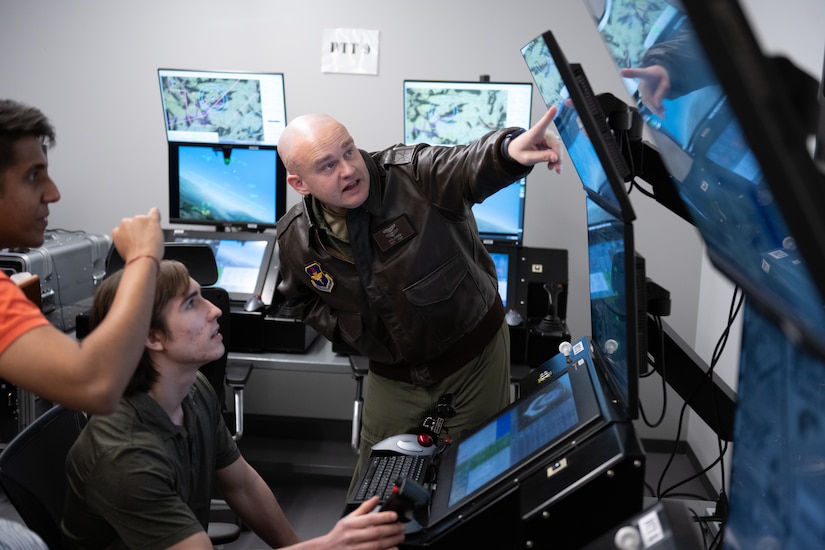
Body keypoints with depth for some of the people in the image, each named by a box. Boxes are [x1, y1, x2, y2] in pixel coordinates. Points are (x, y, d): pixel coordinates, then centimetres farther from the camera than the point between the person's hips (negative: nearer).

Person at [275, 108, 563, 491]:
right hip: (393, 370, 3)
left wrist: (509, 149, -69)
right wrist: (343, 330, -6)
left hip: (475, 352, -3)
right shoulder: (295, 239, -9)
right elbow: (303, 297, 12)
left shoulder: (412, 175, -24)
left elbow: (471, 167, -45)